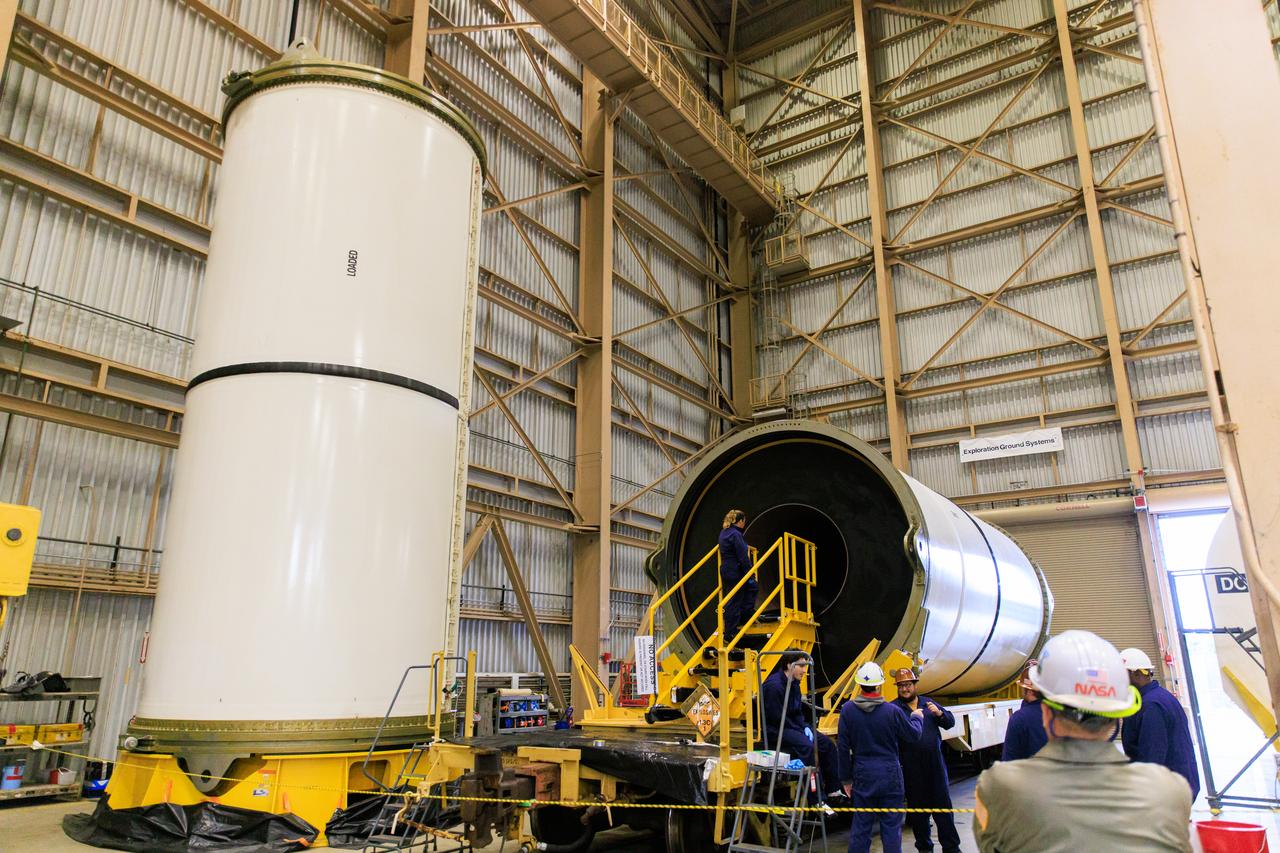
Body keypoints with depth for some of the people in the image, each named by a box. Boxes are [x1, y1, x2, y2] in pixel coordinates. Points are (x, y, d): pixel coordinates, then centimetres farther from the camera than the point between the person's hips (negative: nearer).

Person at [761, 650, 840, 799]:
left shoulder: (794, 683, 9)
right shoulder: (774, 685, -22)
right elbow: (777, 718, -20)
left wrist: (806, 727, -1)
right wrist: (801, 730, -15)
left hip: (793, 727, 10)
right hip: (774, 730, -10)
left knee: (826, 744, 0)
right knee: (807, 745, -30)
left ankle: (833, 790, 9)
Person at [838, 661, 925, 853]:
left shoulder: (848, 710, -7)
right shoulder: (893, 711, -12)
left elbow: (843, 747, -2)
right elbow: (914, 736, 2)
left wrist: (846, 778, 8)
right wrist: (917, 717, 23)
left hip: (862, 776, 1)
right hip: (890, 776, -1)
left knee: (861, 826, 9)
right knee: (891, 826, 8)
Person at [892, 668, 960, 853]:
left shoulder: (928, 703, 12)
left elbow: (950, 722, 10)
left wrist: (939, 713, -9)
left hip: (935, 762, 3)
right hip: (911, 767, -3)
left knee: (943, 804, 8)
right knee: (918, 807, 8)